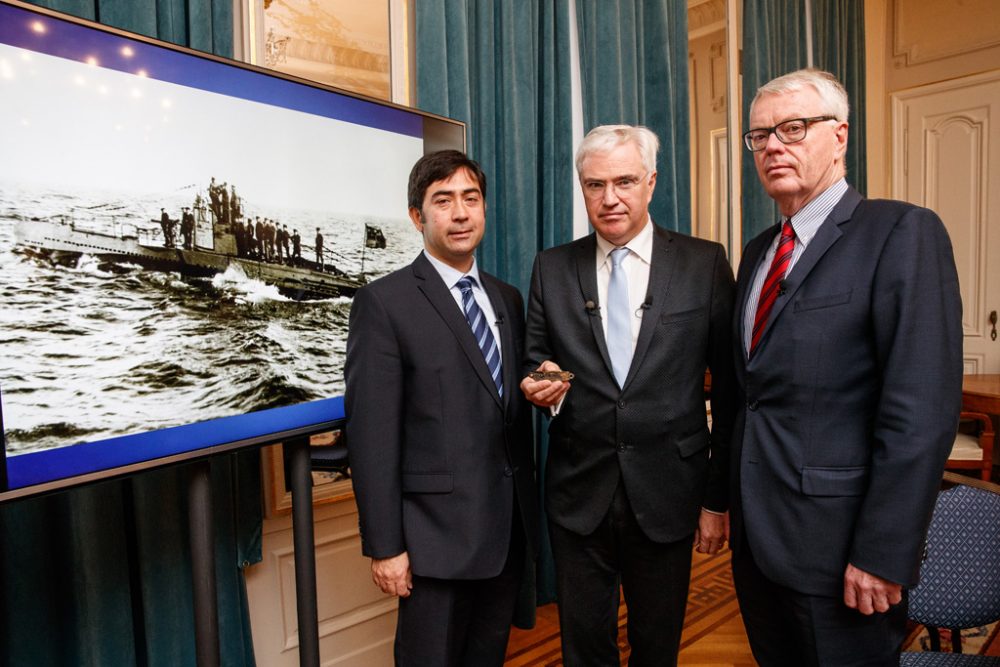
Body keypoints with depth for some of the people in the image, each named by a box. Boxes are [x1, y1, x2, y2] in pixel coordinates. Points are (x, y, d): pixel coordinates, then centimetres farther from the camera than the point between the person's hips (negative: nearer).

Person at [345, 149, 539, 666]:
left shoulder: (507, 299, 9)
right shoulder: (384, 302, -11)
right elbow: (372, 432, -14)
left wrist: (528, 503, 12)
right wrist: (384, 546, -14)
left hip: (510, 526, 6)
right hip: (437, 532, -6)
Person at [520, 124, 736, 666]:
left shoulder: (705, 264, -3)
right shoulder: (552, 268, 3)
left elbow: (729, 388, -2)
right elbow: (534, 361, 8)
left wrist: (718, 498, -1)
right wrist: (541, 385, -16)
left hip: (667, 494, -1)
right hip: (578, 494, 2)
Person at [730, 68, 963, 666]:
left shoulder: (903, 232, -12)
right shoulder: (758, 252, 10)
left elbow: (921, 411, -19)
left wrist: (882, 554, -19)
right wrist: (725, 499, 11)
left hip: (836, 546, -7)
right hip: (756, 534, 7)